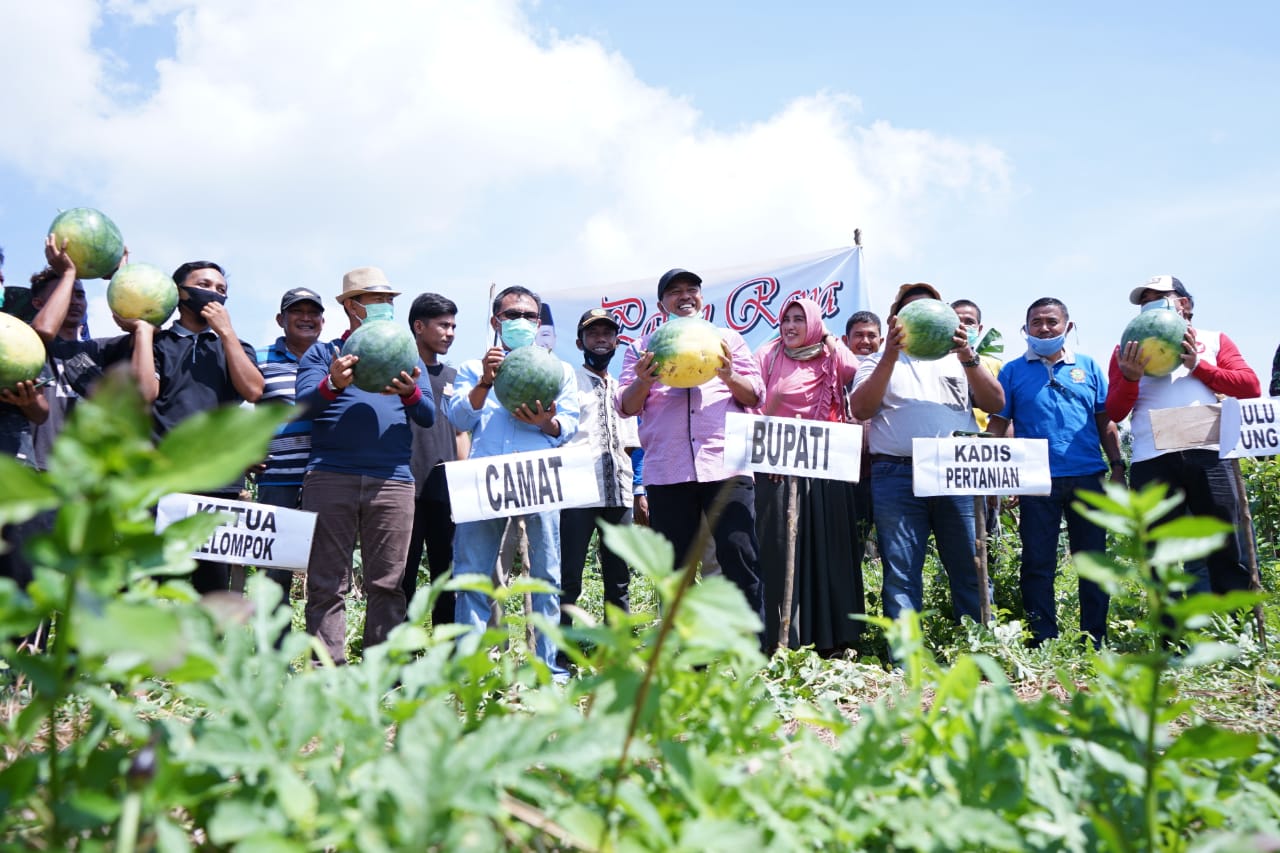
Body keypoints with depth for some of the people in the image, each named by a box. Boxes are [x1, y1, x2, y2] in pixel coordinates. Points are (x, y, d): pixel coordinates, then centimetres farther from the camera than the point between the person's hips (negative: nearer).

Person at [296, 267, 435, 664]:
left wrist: (410, 392, -13)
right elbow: (304, 402, -2)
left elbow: (428, 416, 10)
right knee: (327, 584, -3)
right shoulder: (322, 353, 15)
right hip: (330, 478, -2)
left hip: (392, 480, 2)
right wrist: (333, 385, -24)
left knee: (387, 583, 0)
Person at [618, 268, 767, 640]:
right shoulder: (644, 348, 17)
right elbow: (627, 406, 10)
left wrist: (729, 375, -9)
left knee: (739, 557, -9)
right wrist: (643, 382, -12)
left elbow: (756, 396, 12)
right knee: (676, 567, 4)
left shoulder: (728, 339, 18)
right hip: (666, 472, 1)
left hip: (726, 465, -1)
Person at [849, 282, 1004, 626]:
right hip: (897, 475, -1)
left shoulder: (960, 358, 20)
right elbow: (860, 409, -1)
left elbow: (996, 404, 7)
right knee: (901, 574, -2)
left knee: (971, 571, 0)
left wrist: (968, 357, -6)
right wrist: (890, 356, -8)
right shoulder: (878, 361, 17)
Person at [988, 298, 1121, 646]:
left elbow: (1105, 422, 13)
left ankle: (1095, 643, 14)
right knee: (1038, 563, 0)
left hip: (1088, 476, 2)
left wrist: (1117, 467, 5)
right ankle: (1043, 645, 6)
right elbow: (998, 425, 6)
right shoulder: (1013, 370, 8)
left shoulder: (1088, 366, 13)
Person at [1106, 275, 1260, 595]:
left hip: (1207, 455, -1)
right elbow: (1114, 412, 9)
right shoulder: (1129, 350, 18)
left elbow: (1250, 386, 5)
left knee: (1228, 555, 0)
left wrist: (1198, 365, -4)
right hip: (1152, 461, 1)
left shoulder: (1213, 340, 18)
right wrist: (1130, 377, -8)